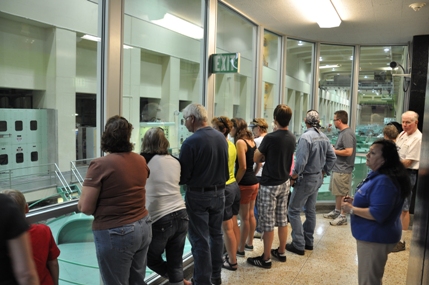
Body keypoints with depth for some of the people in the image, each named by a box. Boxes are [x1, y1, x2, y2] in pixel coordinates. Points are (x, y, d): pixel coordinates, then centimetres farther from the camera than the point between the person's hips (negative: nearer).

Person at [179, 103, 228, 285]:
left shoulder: (191, 142, -20)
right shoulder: (221, 138, 1)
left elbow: (183, 176, -16)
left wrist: (180, 180, 4)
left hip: (198, 195, -7)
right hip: (219, 192, 7)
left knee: (200, 239, 3)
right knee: (216, 234, 17)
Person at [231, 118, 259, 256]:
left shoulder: (240, 142, -16)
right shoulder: (251, 141, 9)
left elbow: (242, 167, -21)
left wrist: (235, 183, -12)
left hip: (245, 184, -9)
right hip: (254, 182, 9)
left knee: (244, 218, 1)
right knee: (251, 215, 18)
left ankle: (241, 249, 12)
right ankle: (249, 243, 31)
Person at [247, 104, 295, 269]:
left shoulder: (270, 138, -20)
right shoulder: (291, 138, 2)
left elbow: (256, 159, -10)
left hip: (269, 185, -7)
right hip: (284, 183, 8)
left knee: (267, 223, 1)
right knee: (282, 220, 16)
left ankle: (266, 259, 11)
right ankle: (281, 252, 29)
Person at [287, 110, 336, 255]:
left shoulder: (305, 137, -22)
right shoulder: (324, 137, 1)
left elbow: (301, 162, -25)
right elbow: (332, 157, 6)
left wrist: (293, 178, -13)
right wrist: (323, 172, 14)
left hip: (305, 179, -8)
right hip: (318, 178, 8)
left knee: (294, 210, 2)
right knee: (310, 210, 17)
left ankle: (298, 244, 3)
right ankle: (308, 241, 26)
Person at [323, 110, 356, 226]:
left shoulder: (347, 134, -18)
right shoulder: (342, 132, 12)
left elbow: (348, 151, -26)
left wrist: (334, 151, -14)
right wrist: (334, 148, 4)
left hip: (343, 169, -10)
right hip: (338, 168, 10)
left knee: (342, 194, -1)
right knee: (337, 192, 19)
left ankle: (343, 216, 9)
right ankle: (337, 211, 32)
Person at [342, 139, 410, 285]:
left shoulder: (384, 181, -28)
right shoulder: (376, 174, 6)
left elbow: (377, 214, -32)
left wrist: (351, 209, -21)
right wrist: (355, 201, 4)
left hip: (375, 238, -11)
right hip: (371, 235, 11)